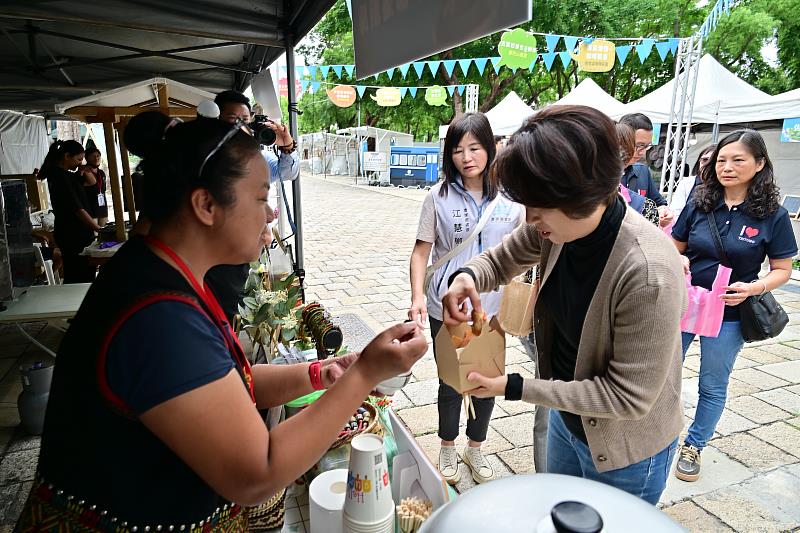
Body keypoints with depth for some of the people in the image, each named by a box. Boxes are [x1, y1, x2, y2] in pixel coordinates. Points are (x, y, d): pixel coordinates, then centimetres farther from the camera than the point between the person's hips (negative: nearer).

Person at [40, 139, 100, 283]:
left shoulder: (65, 174, 12)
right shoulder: (61, 177, -15)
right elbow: (78, 210, -21)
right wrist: (99, 229, -20)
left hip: (73, 234, 10)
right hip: (74, 236, -10)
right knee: (83, 278, -8)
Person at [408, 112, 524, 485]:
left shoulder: (509, 198, -1)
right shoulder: (439, 197, -5)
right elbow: (421, 250, -4)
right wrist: (417, 297, -17)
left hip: (491, 308, 2)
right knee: (451, 383, 13)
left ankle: (475, 448, 40)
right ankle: (448, 448, 39)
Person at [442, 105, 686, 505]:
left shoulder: (649, 272, -36)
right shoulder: (558, 226, -17)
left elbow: (628, 396, -28)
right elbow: (500, 260, 1)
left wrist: (514, 388, -27)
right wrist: (468, 275, -22)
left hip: (626, 452, -6)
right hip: (566, 418, 6)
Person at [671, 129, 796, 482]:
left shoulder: (773, 215, -8)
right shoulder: (699, 204, -3)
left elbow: (782, 269, -2)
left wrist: (753, 288, -21)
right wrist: (678, 260, -16)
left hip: (728, 314, -1)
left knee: (713, 387, 14)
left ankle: (694, 446, 35)